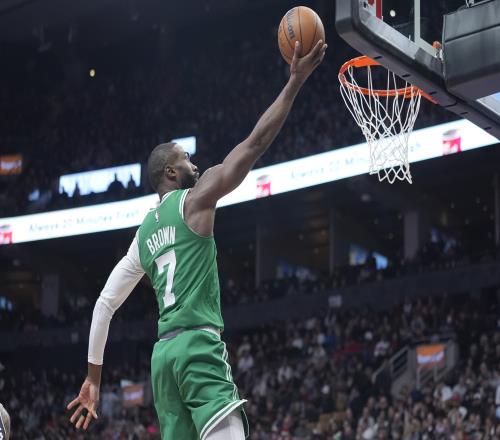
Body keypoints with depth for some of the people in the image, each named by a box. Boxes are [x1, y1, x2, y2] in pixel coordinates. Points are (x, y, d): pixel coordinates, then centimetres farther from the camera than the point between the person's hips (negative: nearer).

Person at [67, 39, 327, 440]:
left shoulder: (144, 232, 21)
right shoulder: (194, 199, 2)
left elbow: (105, 303, 20)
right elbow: (255, 144, -4)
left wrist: (94, 377, 26)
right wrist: (296, 80, 0)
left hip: (164, 352, 8)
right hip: (199, 345, -8)